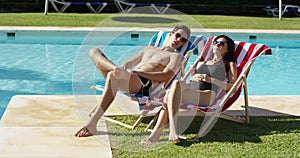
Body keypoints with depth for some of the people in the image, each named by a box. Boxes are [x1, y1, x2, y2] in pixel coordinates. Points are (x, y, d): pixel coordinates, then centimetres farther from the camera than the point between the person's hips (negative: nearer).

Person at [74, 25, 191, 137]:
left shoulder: (175, 56, 16)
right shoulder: (149, 49, 35)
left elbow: (166, 76, -5)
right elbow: (129, 63, 30)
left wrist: (135, 72, -15)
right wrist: (122, 69, 2)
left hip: (143, 84, -7)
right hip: (126, 78, 7)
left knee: (112, 75, -39)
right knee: (94, 52, -2)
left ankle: (92, 124, -41)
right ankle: (117, 71, -29)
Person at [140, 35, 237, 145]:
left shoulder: (229, 64, 24)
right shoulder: (201, 63, 39)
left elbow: (232, 86, 7)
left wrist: (210, 79, -4)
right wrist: (193, 78, 7)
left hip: (207, 95, -5)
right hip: (190, 90, 5)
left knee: (176, 83, -33)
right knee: (169, 93, -31)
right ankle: (155, 134, -43)